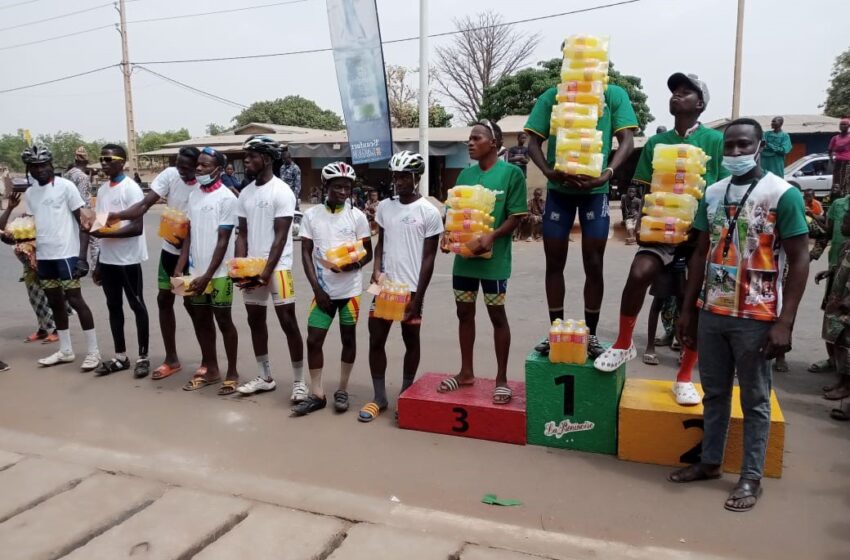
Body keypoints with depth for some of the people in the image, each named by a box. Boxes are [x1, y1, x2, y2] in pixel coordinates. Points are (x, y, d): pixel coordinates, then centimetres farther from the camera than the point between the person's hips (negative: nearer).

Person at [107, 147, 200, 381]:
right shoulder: (169, 175, -8)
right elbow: (144, 204, -12)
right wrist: (117, 215, -26)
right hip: (170, 249, 5)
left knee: (192, 304, 0)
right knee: (164, 300, 8)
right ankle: (171, 359, 20)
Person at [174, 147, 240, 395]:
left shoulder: (226, 198, -10)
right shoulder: (194, 195, 10)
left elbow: (223, 241, -12)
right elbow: (189, 236, 11)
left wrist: (208, 276, -15)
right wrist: (179, 269, 3)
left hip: (218, 273, -6)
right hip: (196, 271, 6)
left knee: (223, 320, 1)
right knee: (201, 320, 12)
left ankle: (232, 373, 13)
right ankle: (210, 369, 26)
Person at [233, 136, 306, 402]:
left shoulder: (282, 191, -10)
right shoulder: (245, 193, 10)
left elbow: (280, 237, -14)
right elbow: (242, 234, 11)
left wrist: (267, 272, -19)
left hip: (277, 267, -7)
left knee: (288, 322, -4)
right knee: (255, 320, 12)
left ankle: (299, 381, 6)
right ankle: (265, 377, 25)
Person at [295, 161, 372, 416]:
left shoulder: (357, 216, -2)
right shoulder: (311, 215, 1)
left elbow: (368, 253, 1)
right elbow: (306, 253, 0)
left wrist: (352, 264, -22)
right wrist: (317, 288, -9)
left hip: (350, 290, -1)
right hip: (323, 290, 1)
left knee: (348, 339, 9)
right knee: (313, 340, 0)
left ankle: (342, 390, 23)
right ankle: (317, 394, 13)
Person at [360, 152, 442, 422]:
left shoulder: (429, 212, -7)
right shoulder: (384, 206, 6)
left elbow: (428, 258, -6)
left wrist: (417, 298, -9)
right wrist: (376, 269, -6)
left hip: (411, 288, -4)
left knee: (411, 341, 10)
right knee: (376, 339, 5)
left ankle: (405, 395, 24)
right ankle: (379, 397, 17)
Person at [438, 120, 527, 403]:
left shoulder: (511, 173, -6)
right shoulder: (465, 175, 10)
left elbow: (516, 216, -9)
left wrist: (492, 236, -24)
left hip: (494, 259, -5)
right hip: (464, 257, 6)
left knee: (497, 315, 4)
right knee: (464, 313, 13)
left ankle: (502, 378, 16)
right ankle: (466, 372, 27)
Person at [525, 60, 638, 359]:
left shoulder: (614, 95, 0)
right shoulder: (552, 96, 3)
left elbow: (627, 141, -4)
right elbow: (534, 142, 1)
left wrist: (608, 173, -22)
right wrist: (548, 171, -19)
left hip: (595, 190, -1)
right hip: (559, 189, 1)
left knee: (593, 265, 3)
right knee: (554, 262, 6)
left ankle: (591, 335, 16)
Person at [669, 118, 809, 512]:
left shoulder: (783, 194, -8)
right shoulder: (712, 194, 7)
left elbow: (799, 262, -9)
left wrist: (784, 322, -15)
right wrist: (687, 309, 11)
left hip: (756, 318, -5)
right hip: (711, 313, 5)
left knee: (755, 401, 8)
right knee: (714, 394, 16)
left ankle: (751, 478, 20)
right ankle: (710, 462, 30)